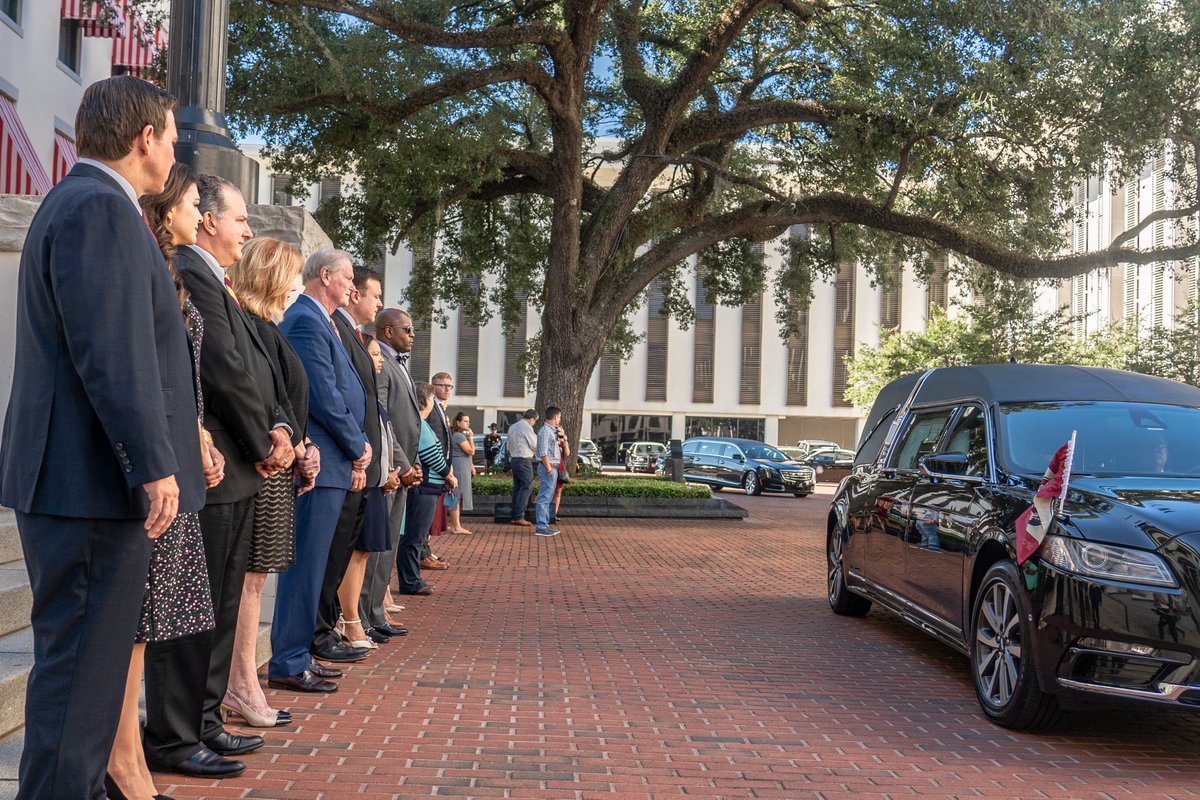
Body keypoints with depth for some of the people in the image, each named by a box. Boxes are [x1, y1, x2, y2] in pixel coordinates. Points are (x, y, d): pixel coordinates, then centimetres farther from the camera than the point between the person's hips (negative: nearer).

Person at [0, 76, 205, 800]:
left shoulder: (77, 202, 21)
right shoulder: (99, 206, -13)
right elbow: (112, 353, -22)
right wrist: (153, 465, -22)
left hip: (68, 481, 11)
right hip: (92, 479, -11)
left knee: (90, 657, 18)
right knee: (82, 662, -5)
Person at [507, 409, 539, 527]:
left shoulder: (512, 427, 15)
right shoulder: (527, 427, -11)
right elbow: (535, 446, -5)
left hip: (513, 459, 9)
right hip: (524, 460, -9)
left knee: (517, 488, 11)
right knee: (526, 487, -6)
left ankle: (514, 517, 10)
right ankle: (519, 516, -12)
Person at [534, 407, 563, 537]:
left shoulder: (552, 431, 17)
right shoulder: (545, 431, -14)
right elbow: (543, 453, -20)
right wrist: (549, 469, -20)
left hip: (552, 467, 10)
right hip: (548, 467, -10)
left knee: (547, 498, 14)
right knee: (544, 498, -9)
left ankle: (544, 524, 20)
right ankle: (541, 527, -8)